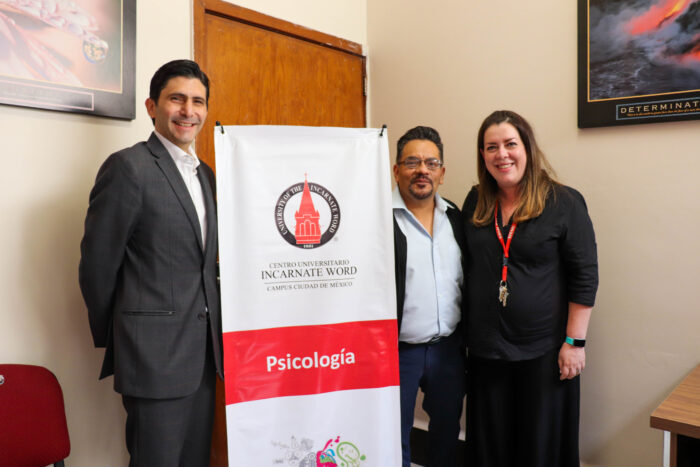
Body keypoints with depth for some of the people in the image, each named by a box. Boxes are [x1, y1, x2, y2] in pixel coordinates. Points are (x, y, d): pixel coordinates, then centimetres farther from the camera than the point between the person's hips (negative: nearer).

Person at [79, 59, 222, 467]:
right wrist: (111, 338, 0)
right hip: (155, 354, -7)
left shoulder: (205, 174, 13)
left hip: (204, 352, 7)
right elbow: (97, 262, -9)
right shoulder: (129, 166, -11)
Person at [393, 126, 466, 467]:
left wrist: (468, 341, 11)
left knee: (447, 430, 20)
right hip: (398, 350, -5)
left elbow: (466, 282, 13)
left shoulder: (456, 218, 7)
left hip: (449, 347, 5)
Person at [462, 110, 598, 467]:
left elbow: (585, 277, -7)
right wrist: (463, 335, 10)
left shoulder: (564, 203, -7)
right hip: (485, 350, 4)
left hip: (544, 352, -4)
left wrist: (575, 341, -11)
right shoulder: (475, 203, 6)